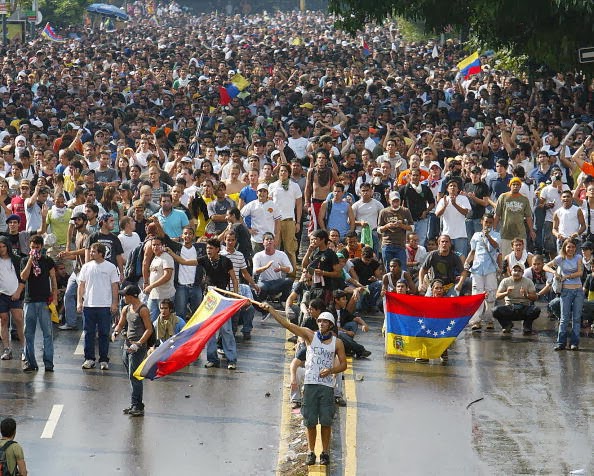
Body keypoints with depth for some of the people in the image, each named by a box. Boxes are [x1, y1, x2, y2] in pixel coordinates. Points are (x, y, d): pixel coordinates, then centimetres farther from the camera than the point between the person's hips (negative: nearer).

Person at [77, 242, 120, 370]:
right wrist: (79, 301, 2)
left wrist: (114, 303, -3)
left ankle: (104, 360, 8)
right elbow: (81, 285, 10)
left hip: (105, 306, -2)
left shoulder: (111, 267, 2)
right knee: (89, 333, 5)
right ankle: (89, 359, 12)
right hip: (88, 305, 2)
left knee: (104, 334, 2)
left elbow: (114, 286, 3)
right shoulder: (86, 267, 8)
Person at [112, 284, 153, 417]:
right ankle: (137, 405, 18)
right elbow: (121, 324, 19)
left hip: (138, 347, -8)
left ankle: (137, 407, -11)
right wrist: (116, 332, -4)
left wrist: (138, 344, -22)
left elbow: (149, 329, -13)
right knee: (131, 377, 11)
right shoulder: (126, 309, 13)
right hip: (127, 345, 8)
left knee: (134, 376, -12)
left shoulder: (143, 310, -11)